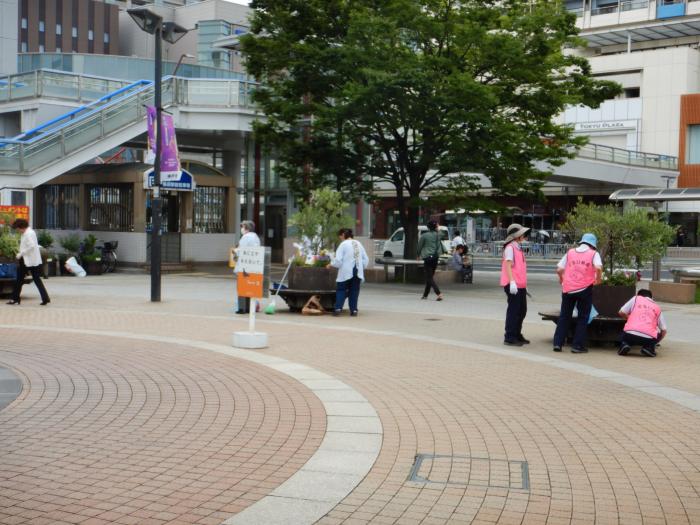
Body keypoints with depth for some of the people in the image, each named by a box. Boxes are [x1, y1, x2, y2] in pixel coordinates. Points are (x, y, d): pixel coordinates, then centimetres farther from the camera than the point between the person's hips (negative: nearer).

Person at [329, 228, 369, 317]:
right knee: (354, 291, 11)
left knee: (341, 290, 3)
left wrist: (331, 264, 6)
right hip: (358, 272, 5)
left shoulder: (343, 244, -5)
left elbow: (338, 260, -11)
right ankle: (354, 310, 6)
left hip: (346, 272, -5)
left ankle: (338, 308, -9)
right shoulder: (358, 244, 13)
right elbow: (366, 259, 14)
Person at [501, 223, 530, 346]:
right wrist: (512, 282, -26)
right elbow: (508, 265, -19)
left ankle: (517, 335, 27)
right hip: (513, 285, -10)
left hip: (520, 285, 10)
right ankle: (509, 337, 0)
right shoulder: (510, 247, -11)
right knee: (513, 311, -6)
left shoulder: (518, 247, 18)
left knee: (522, 311, 16)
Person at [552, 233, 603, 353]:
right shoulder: (593, 253, 2)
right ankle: (578, 345, 6)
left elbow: (559, 269, 3)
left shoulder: (570, 252, 10)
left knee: (564, 316, 13)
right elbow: (598, 267, -17)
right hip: (585, 288, -3)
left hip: (568, 289, 3)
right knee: (583, 318, 9)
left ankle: (557, 343, 9)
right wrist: (598, 279, 1)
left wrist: (562, 279, 22)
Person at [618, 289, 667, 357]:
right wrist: (656, 342, 36)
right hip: (649, 338, 0)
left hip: (630, 335, 0)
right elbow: (664, 330, 18)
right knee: (660, 334, 32)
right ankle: (649, 347, 5)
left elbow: (621, 313, 13)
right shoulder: (657, 308, 22)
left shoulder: (636, 299, 18)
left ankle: (626, 344, 3)